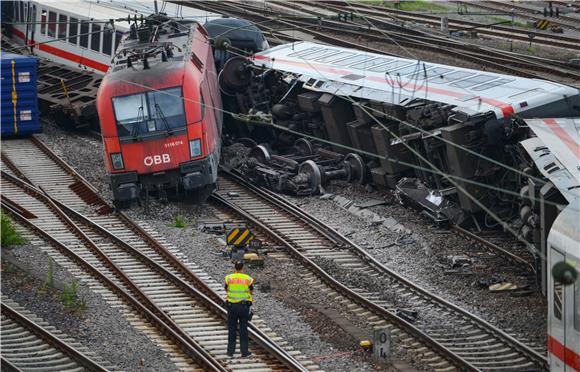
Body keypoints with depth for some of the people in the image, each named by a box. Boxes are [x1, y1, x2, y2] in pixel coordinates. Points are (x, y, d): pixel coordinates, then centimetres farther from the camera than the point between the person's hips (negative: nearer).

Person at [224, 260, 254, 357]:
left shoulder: (229, 278, -6)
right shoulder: (248, 279, -7)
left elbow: (226, 289, 8)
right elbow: (251, 291, 5)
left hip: (231, 305, 1)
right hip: (244, 305, -1)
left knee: (232, 329, 10)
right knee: (243, 329, 6)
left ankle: (231, 350, 12)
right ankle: (244, 351, 7)